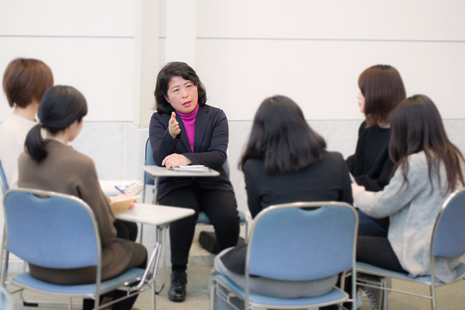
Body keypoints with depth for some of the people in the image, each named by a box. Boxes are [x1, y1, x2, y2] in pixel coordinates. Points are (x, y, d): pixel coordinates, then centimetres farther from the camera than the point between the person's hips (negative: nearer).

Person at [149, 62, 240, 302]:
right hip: (176, 186, -1)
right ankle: (178, 275, -13)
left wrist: (187, 158, -29)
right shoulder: (159, 120, 3)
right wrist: (171, 135, -28)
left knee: (228, 216, -29)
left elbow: (218, 155, -13)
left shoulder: (216, 117, 2)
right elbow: (159, 160, -10)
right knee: (183, 215, -33)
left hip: (213, 184, 1)